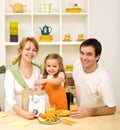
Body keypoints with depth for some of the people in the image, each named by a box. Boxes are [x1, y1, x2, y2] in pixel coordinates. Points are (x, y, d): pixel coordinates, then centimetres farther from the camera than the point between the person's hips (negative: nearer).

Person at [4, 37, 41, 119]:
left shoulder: (38, 71, 3)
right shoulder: (11, 72, -8)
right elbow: (9, 98, -15)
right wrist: (23, 113, -29)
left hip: (33, 114, 1)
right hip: (14, 113, -1)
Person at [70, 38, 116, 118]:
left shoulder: (103, 78, -25)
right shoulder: (77, 64, -6)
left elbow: (111, 109, -18)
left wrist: (89, 112, -29)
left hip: (98, 118, -5)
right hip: (81, 115, 5)